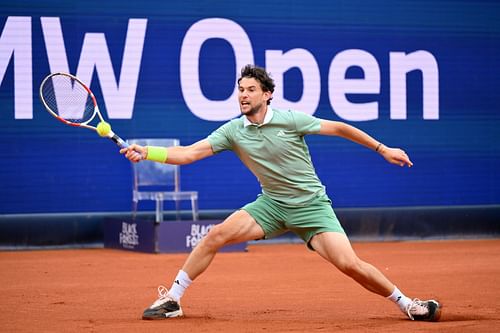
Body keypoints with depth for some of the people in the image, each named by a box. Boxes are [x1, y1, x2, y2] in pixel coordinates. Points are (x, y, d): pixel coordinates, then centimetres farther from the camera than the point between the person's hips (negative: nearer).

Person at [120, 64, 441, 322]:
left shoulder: (290, 120, -14)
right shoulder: (233, 131, -5)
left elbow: (339, 128, -3)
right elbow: (189, 153, -12)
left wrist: (382, 149, -1)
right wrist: (147, 152, -26)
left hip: (311, 205, -3)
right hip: (271, 204, 3)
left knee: (350, 264, -18)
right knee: (216, 236, -14)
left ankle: (406, 303, 2)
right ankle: (172, 300, -3)